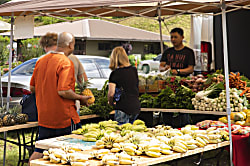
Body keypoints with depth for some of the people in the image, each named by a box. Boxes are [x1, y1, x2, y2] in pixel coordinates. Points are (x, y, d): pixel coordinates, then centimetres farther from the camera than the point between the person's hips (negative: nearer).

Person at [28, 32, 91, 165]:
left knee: (39, 150, 14)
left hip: (43, 116, 7)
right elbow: (63, 91, -24)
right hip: (64, 116, -7)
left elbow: (32, 87, 12)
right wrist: (81, 98, -10)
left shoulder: (41, 60, 7)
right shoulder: (66, 63, -16)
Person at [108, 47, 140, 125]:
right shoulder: (134, 70, 7)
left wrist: (111, 102, 5)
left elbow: (111, 93, -13)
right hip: (136, 107, 5)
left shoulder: (115, 73, -7)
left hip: (123, 108, -5)